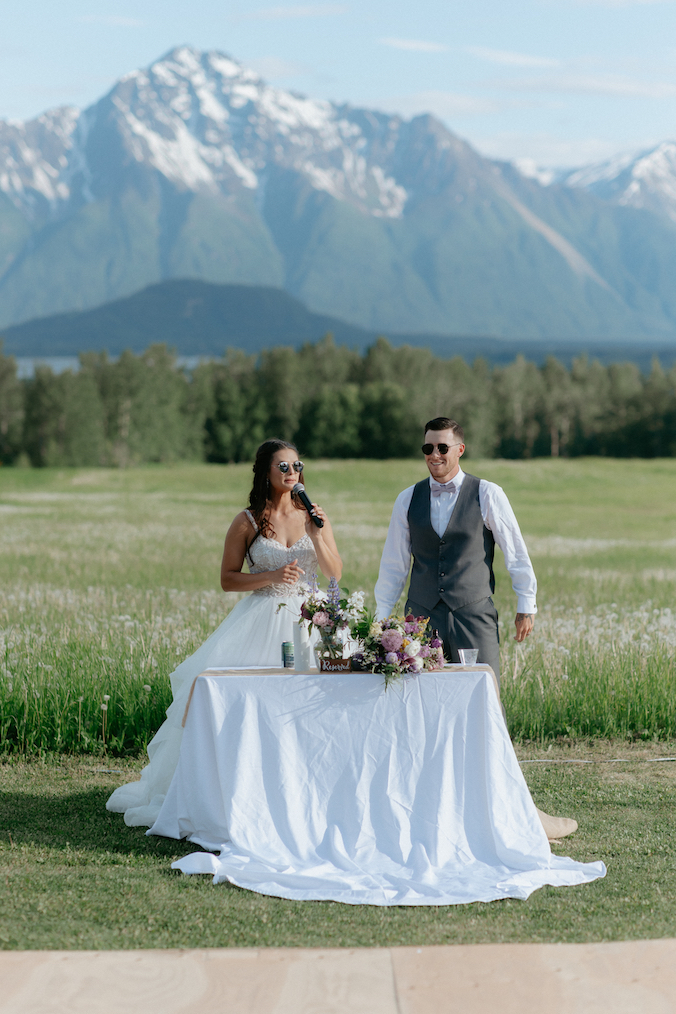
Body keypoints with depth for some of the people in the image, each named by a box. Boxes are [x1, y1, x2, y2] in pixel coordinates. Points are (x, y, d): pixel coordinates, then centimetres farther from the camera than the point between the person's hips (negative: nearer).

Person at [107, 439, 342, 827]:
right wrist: (272, 577, -12)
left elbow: (335, 573, 5)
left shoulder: (313, 515, 7)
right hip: (260, 621, -1)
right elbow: (228, 579, 1)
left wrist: (318, 535, -10)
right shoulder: (248, 522, 1)